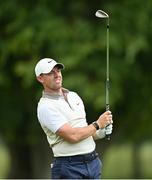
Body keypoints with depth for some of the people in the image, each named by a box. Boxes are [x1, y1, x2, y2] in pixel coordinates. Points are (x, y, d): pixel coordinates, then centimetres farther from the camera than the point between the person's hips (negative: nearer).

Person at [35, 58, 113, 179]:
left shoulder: (74, 96, 15)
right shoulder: (46, 107, -12)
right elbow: (72, 136, -20)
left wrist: (100, 133, 4)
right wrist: (97, 124, -7)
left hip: (93, 161, 7)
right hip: (69, 168, -7)